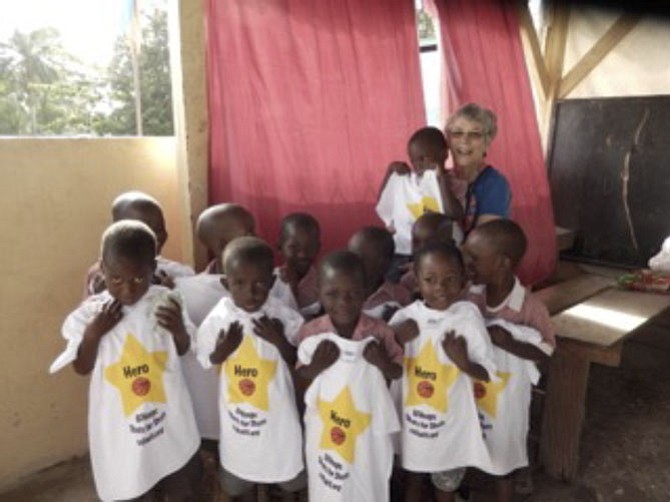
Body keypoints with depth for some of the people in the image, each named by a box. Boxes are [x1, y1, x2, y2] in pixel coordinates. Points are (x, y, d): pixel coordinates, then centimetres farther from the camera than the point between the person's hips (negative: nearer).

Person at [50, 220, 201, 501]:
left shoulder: (166, 302, -14)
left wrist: (179, 329, -22)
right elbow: (82, 368, -7)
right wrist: (93, 333, -24)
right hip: (119, 423, -1)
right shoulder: (90, 314, -16)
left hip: (168, 415, 1)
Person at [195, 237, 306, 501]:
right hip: (237, 410, 1)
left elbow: (299, 365, -9)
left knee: (289, 477, 22)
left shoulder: (285, 317, -19)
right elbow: (202, 365, -5)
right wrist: (221, 352, -24)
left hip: (277, 410, 0)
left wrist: (280, 341, -26)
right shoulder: (217, 319, -16)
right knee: (240, 480, 24)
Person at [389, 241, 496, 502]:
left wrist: (464, 363, -33)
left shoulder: (468, 317, -17)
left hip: (450, 419, -2)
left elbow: (488, 373, -12)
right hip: (411, 415, 2)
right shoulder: (405, 317, -13)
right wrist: (394, 340, -25)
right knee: (412, 476, 25)